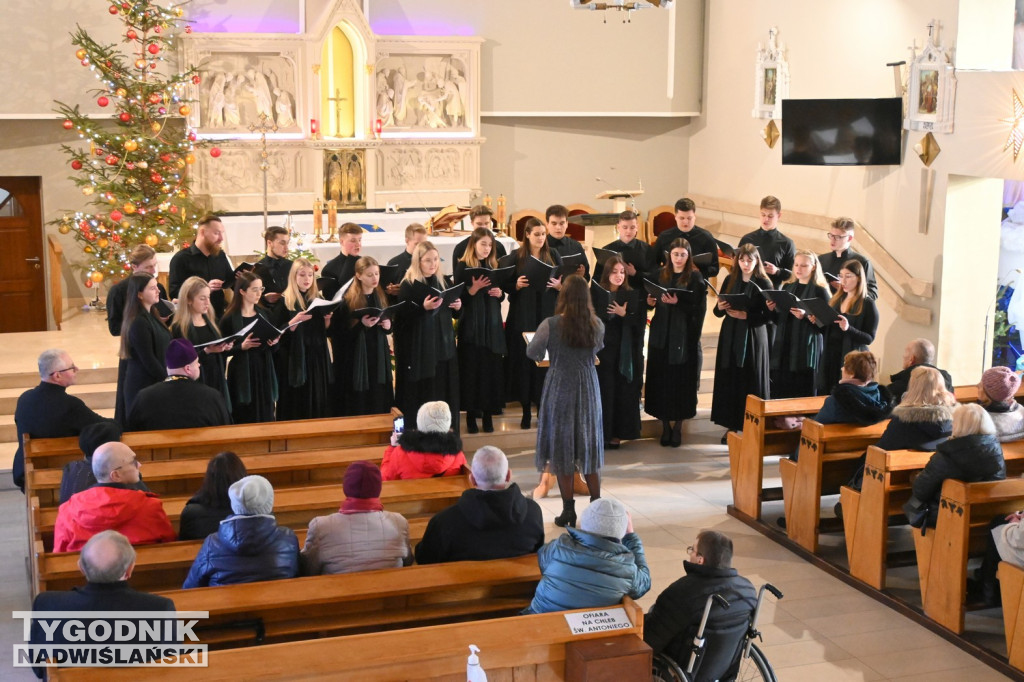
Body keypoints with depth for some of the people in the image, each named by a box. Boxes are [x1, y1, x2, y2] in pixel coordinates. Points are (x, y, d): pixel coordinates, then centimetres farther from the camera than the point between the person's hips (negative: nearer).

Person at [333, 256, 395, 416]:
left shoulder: (381, 297, 8)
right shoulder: (348, 301, -9)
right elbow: (341, 334, -11)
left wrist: (388, 325, -3)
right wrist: (361, 324, -24)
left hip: (379, 358, 5)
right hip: (357, 361, -5)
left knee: (379, 407, 6)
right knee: (359, 408, -2)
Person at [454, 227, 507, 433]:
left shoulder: (493, 266, 11)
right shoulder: (463, 266, -3)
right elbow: (459, 297, -6)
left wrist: (499, 293, -5)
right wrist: (474, 288, -21)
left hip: (492, 323, 4)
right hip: (471, 325, -4)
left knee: (492, 367, 3)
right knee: (471, 368, -2)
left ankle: (488, 413, 12)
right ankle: (471, 414, 8)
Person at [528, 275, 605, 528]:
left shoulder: (551, 325, -15)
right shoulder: (597, 325, -4)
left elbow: (532, 353, -2)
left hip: (560, 390, -3)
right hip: (588, 389, 3)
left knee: (562, 448, 6)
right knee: (589, 446, 15)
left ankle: (568, 510, 9)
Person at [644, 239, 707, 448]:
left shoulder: (695, 278, -3)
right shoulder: (660, 275, 9)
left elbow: (698, 309, -9)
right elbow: (651, 301, 14)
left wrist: (677, 303, -21)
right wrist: (650, 302, -7)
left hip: (684, 337, -3)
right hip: (661, 335, 3)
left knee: (681, 381, 1)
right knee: (661, 380, 3)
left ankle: (678, 426, 13)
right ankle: (665, 425, 14)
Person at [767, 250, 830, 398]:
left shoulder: (820, 291, -2)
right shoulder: (787, 287, 14)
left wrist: (805, 316, -22)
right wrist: (772, 309, -2)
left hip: (806, 349, -5)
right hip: (783, 348, 5)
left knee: (802, 397, -5)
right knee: (779, 394, 2)